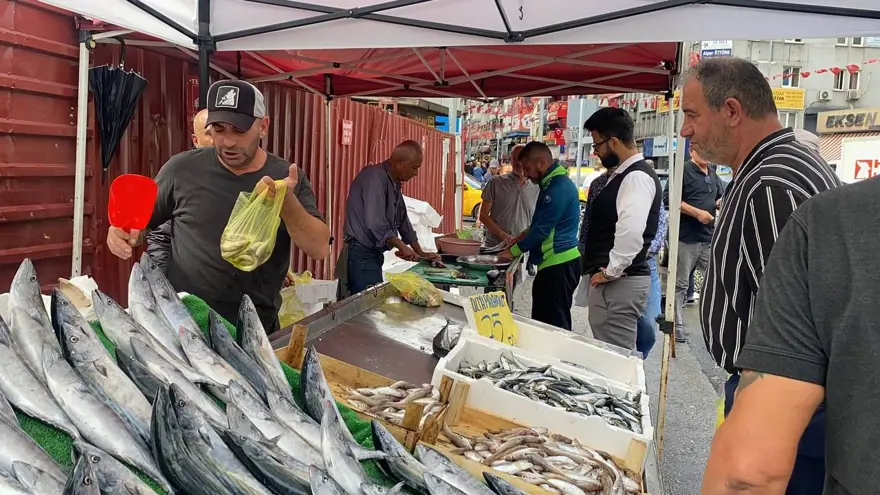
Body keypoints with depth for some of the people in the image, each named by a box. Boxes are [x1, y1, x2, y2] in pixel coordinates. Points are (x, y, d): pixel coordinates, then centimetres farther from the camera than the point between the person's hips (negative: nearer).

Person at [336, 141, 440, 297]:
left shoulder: (394, 183, 14)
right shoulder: (375, 177, -17)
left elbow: (402, 221, 22)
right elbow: (375, 224, -26)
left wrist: (421, 253, 22)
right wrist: (402, 247, -15)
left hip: (373, 255, 10)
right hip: (361, 255, -10)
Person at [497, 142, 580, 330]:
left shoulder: (558, 187, -18)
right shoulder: (554, 182, 15)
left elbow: (542, 229, -17)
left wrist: (513, 251, -7)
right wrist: (523, 235, 13)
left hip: (559, 264, -10)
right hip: (557, 261, 10)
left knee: (552, 324, -7)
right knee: (544, 321, 13)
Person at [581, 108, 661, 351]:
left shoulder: (637, 177, -16)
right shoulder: (622, 174, 16)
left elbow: (631, 232, -29)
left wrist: (611, 272, -20)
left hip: (620, 283, -10)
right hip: (613, 280, 10)